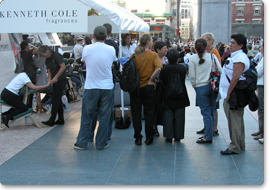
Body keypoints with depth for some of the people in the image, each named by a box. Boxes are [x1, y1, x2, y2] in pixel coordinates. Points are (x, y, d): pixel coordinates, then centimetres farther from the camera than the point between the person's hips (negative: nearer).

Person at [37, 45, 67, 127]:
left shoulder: (56, 56, -13)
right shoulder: (47, 60, 13)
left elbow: (63, 67, -20)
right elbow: (49, 70, 14)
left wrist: (56, 77, -21)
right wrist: (49, 79, -4)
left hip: (61, 80, -9)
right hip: (55, 81, 9)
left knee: (55, 100, -9)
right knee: (58, 100, 11)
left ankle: (51, 120, -6)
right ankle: (61, 119, 18)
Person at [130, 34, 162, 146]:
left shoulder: (134, 55, -1)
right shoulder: (153, 55, -7)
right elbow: (158, 69, -21)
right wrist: (151, 79, -11)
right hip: (148, 87, -1)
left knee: (136, 113, 9)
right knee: (149, 113, 9)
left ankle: (137, 138, 13)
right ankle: (149, 138, 13)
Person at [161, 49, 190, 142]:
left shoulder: (164, 68, -12)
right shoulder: (182, 68, -10)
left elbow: (162, 81, -2)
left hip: (168, 96, 0)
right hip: (180, 96, 0)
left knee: (168, 116, 7)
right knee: (179, 117, 9)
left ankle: (169, 136, 8)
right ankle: (178, 136, 15)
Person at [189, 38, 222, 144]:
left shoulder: (192, 58, -6)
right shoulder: (212, 56, 0)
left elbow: (192, 76, -5)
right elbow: (220, 71, 0)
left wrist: (195, 86, 11)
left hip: (201, 87, -3)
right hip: (213, 86, 3)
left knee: (206, 112, 1)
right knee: (211, 112, 13)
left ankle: (208, 137, 3)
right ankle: (209, 133, 22)